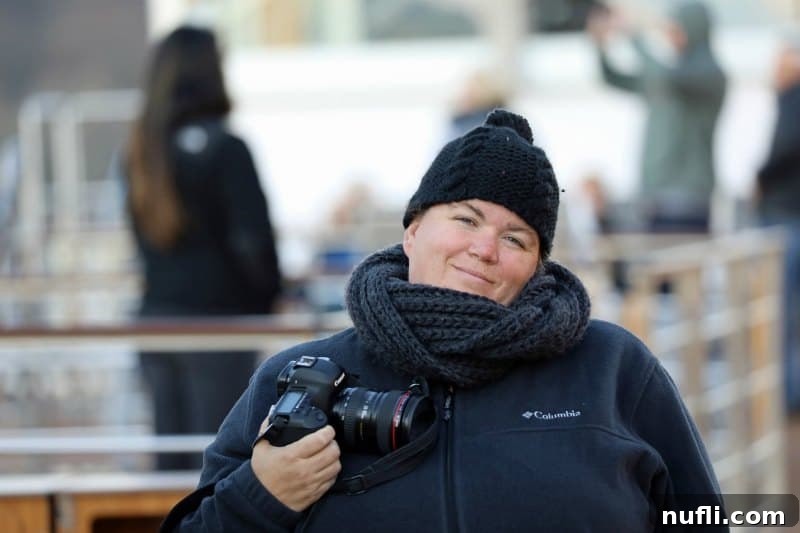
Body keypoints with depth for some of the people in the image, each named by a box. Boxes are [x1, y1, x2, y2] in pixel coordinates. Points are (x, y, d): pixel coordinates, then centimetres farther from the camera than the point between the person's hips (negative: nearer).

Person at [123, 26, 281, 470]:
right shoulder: (224, 148, -12)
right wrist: (269, 298, 1)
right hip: (217, 317, -6)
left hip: (156, 316, 7)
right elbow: (253, 238, -13)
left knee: (172, 459, 11)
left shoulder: (142, 149, 8)